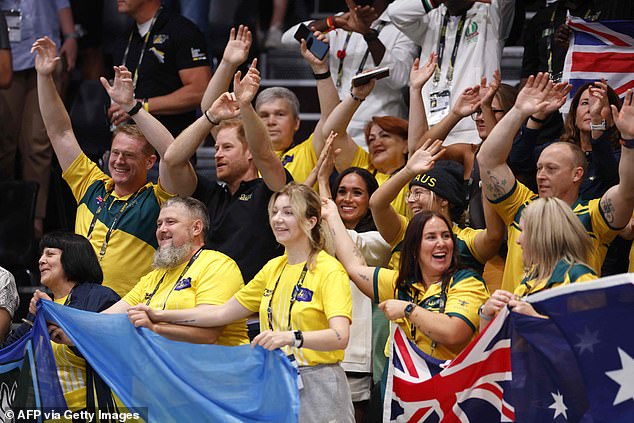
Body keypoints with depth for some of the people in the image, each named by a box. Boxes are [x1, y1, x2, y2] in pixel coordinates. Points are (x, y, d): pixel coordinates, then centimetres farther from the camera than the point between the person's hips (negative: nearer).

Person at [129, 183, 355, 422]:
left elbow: (340, 337, -24)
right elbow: (224, 313, 15)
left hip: (317, 386, -7)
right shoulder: (274, 268, 14)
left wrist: (292, 338, -40)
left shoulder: (329, 271, -10)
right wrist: (161, 316, 8)